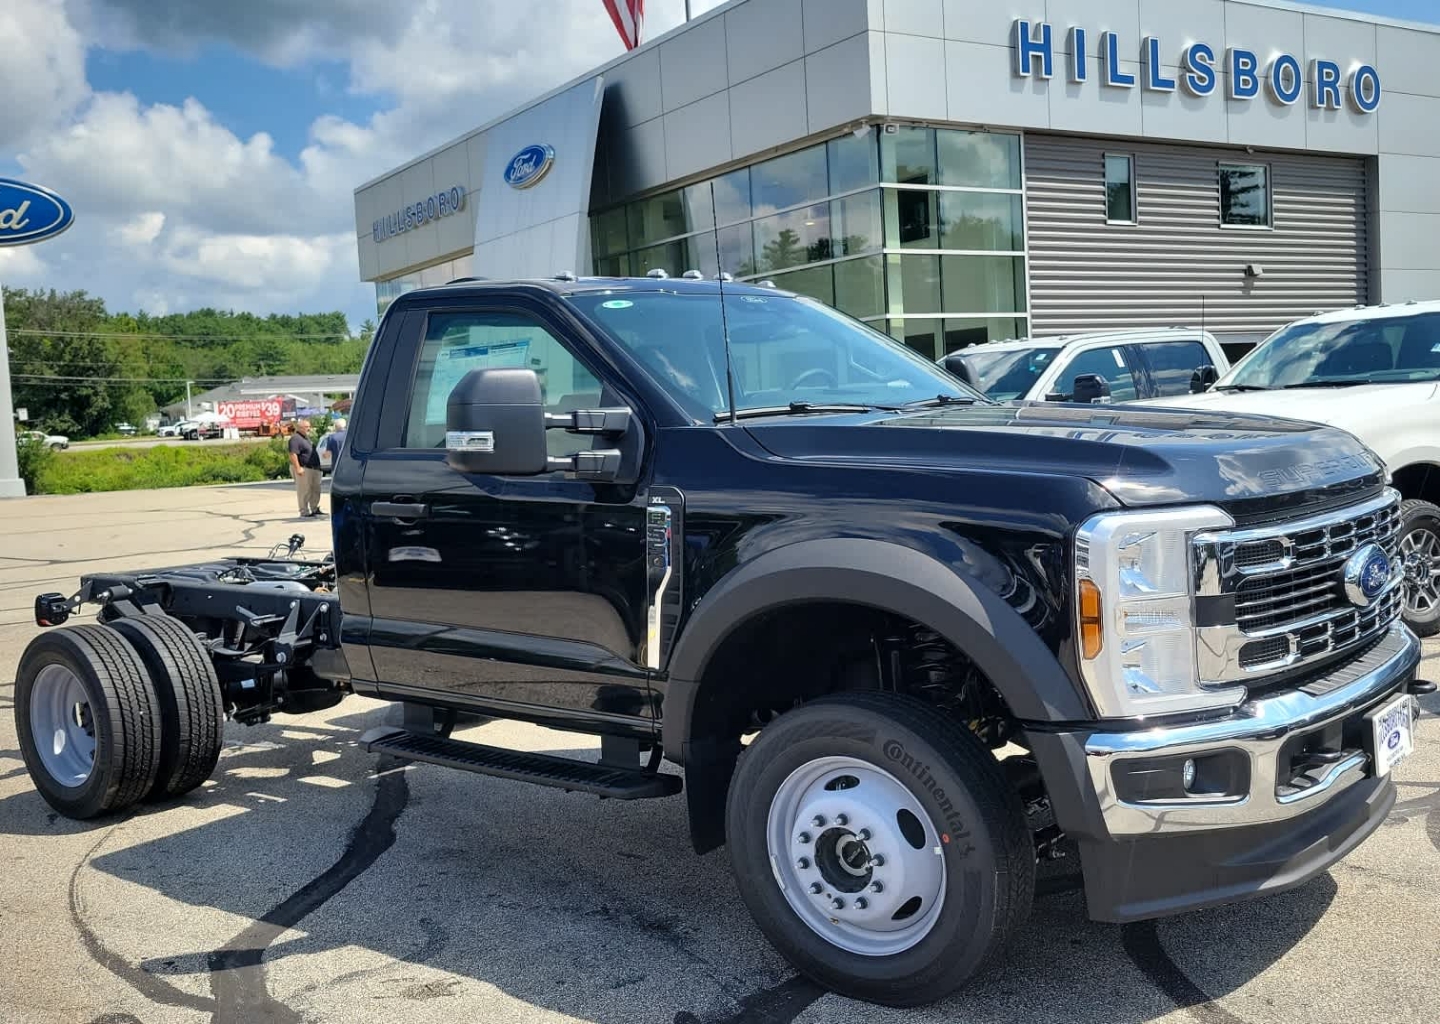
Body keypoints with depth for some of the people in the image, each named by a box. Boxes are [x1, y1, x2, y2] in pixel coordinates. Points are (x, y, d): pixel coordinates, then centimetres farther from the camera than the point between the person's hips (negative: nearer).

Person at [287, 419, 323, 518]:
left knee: (315, 490, 14)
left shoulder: (306, 437, 18)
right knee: (304, 491, -6)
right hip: (303, 469, -10)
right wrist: (298, 468, -28)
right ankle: (304, 512, -1)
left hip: (313, 468, 10)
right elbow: (293, 454, -23)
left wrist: (317, 467, 26)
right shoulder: (295, 438, -14)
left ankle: (315, 510, 24)